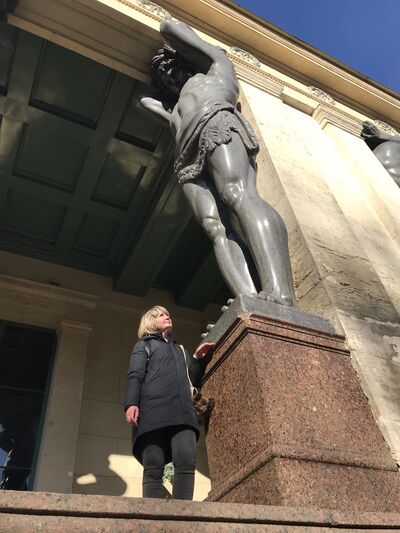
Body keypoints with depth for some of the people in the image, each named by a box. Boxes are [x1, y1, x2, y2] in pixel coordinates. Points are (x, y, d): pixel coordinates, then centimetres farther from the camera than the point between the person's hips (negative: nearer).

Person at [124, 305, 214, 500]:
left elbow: (193, 380, 35)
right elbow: (135, 376, 6)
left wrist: (199, 358, 19)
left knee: (186, 461, -18)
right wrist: (131, 403, -12)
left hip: (181, 412, 4)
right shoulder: (144, 345, 22)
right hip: (153, 411, -3)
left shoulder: (179, 349, 36)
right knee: (153, 468, -12)